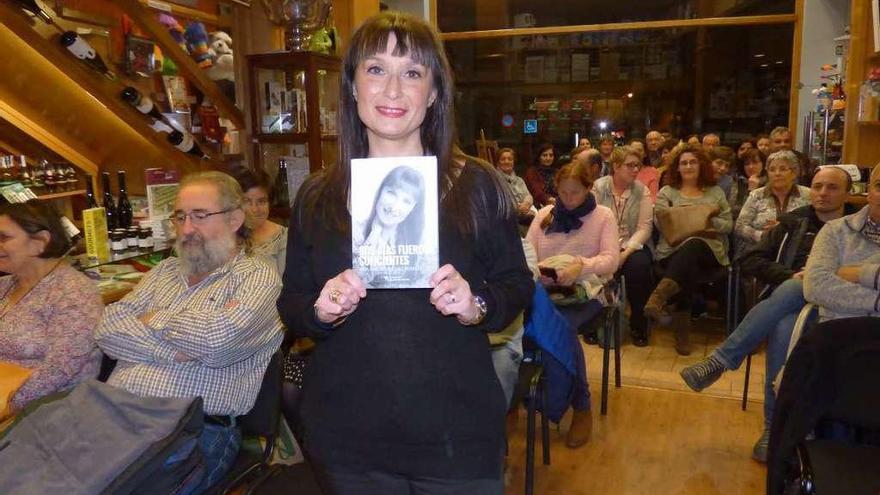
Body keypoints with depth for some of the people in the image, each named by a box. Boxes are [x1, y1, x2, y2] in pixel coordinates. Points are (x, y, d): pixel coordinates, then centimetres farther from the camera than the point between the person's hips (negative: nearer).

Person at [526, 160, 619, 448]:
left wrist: (580, 266, -25)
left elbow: (611, 259, -5)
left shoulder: (603, 216, 6)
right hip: (545, 289, 3)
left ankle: (582, 408, -17)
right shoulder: (545, 214, 15)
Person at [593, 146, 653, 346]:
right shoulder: (598, 187, 0)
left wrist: (626, 252, -18)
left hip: (632, 246, 1)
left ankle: (639, 325, -9)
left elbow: (644, 228, -4)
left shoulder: (642, 191, 3)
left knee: (639, 265, -31)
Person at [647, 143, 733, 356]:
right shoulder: (666, 192, 19)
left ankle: (658, 298, -58)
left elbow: (728, 225, 12)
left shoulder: (716, 192, 22)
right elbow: (661, 224, 4)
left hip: (708, 250, 1)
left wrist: (709, 222, -8)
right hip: (673, 251, 0)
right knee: (689, 269, -40)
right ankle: (681, 328, -38)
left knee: (693, 245, -40)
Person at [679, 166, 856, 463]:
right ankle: (775, 426, -28)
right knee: (783, 328, -36)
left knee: (788, 293, -37)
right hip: (785, 303, 2)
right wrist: (791, 276, -4)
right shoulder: (794, 222, 21)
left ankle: (721, 360, -31)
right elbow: (749, 262, 13)